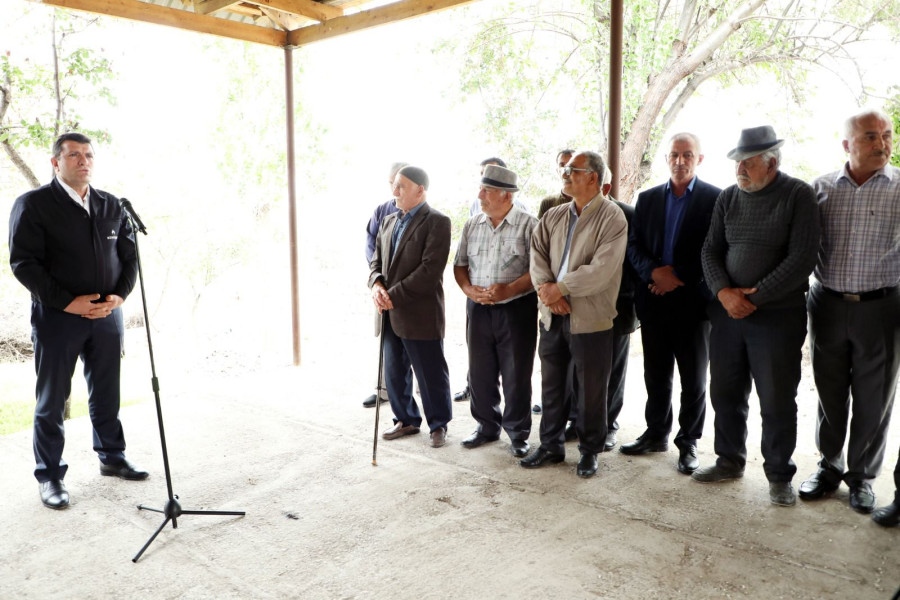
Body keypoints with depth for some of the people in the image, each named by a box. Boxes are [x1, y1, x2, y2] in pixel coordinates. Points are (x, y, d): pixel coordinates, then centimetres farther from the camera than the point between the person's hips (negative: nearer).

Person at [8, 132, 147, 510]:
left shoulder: (112, 205, 9)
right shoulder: (33, 204, -4)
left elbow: (129, 255, 11)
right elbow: (23, 262, -10)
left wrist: (119, 296, -5)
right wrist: (68, 302, -16)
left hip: (107, 315, 4)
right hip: (57, 318, -4)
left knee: (107, 394, 14)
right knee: (52, 400, 6)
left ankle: (111, 457, 30)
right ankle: (50, 476, 18)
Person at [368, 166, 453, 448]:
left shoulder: (437, 222, -10)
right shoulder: (388, 221, 14)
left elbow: (430, 270, -19)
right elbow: (376, 260, 15)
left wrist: (394, 295, -18)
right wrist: (376, 284, -8)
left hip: (420, 315, -7)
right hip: (391, 315, 7)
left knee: (431, 375, 5)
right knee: (394, 374, 16)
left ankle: (439, 424, 24)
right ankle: (406, 420, 34)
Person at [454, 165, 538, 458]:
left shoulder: (528, 225, -6)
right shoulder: (472, 225, 9)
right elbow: (460, 264, 12)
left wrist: (510, 289, -21)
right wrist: (469, 290, -6)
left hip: (516, 309, -4)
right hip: (478, 309, 5)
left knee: (516, 375, 4)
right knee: (480, 373, 11)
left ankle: (518, 433, 19)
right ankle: (487, 426, 28)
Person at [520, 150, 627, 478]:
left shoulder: (612, 218, -8)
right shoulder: (553, 216, 11)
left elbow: (602, 269, -19)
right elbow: (537, 254, 3)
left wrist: (560, 287, -16)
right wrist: (545, 288, -15)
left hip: (590, 318, -5)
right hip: (552, 315, 6)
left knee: (590, 390, 7)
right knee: (551, 384, 15)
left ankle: (589, 451, 25)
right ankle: (551, 445, 30)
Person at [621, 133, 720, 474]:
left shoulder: (715, 198, -1)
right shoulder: (647, 199, 11)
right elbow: (634, 245, 6)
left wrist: (679, 278, -13)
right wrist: (654, 272, -11)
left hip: (693, 300, -3)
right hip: (653, 300, 4)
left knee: (693, 379, 6)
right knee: (656, 375, 12)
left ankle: (688, 443, 19)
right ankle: (656, 434, 27)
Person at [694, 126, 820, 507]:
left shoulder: (798, 196, -5)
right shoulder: (727, 198, 8)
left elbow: (802, 258, -12)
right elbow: (710, 250, 6)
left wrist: (755, 296, -15)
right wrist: (724, 292, -10)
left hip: (777, 315, -4)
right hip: (727, 311, 5)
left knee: (777, 400, 4)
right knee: (725, 392, 12)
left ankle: (779, 475, 21)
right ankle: (730, 461, 30)